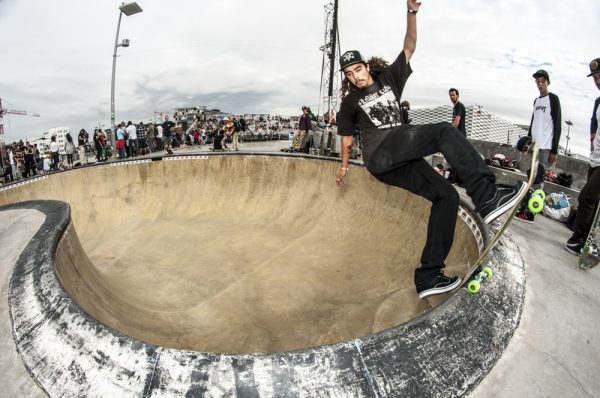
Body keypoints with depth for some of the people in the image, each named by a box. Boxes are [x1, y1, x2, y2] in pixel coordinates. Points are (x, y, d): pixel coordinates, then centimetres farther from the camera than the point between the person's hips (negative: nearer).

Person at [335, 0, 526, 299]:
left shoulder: (389, 78, 19)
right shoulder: (350, 103, 10)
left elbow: (409, 47, 15)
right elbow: (347, 138, 20)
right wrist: (344, 166, 27)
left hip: (401, 158, 6)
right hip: (379, 157, -5)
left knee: (447, 196, -8)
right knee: (445, 132, -22)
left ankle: (428, 276, -8)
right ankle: (487, 197, -38)